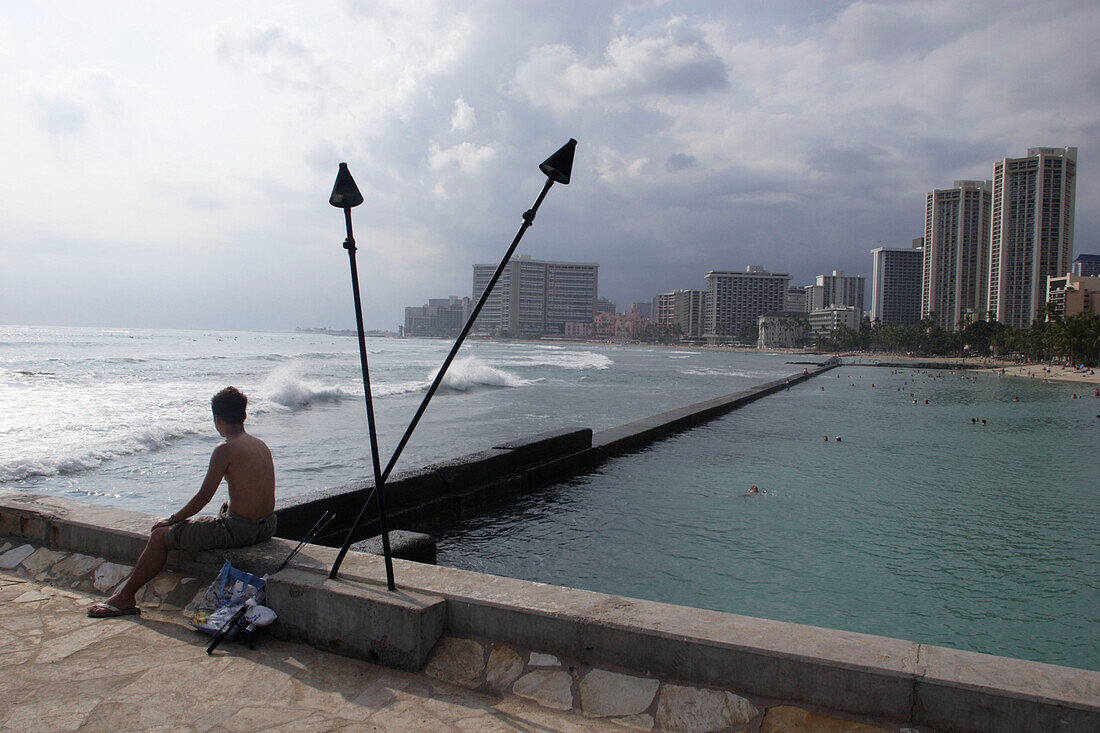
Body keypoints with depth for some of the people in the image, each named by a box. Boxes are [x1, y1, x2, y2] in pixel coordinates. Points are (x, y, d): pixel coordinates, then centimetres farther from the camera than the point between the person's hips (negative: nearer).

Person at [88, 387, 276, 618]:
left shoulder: (225, 449, -15)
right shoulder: (261, 445, 8)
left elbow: (203, 497, -11)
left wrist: (172, 520, 5)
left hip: (238, 529, -8)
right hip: (266, 527, 8)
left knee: (160, 536, 6)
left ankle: (125, 597, 21)